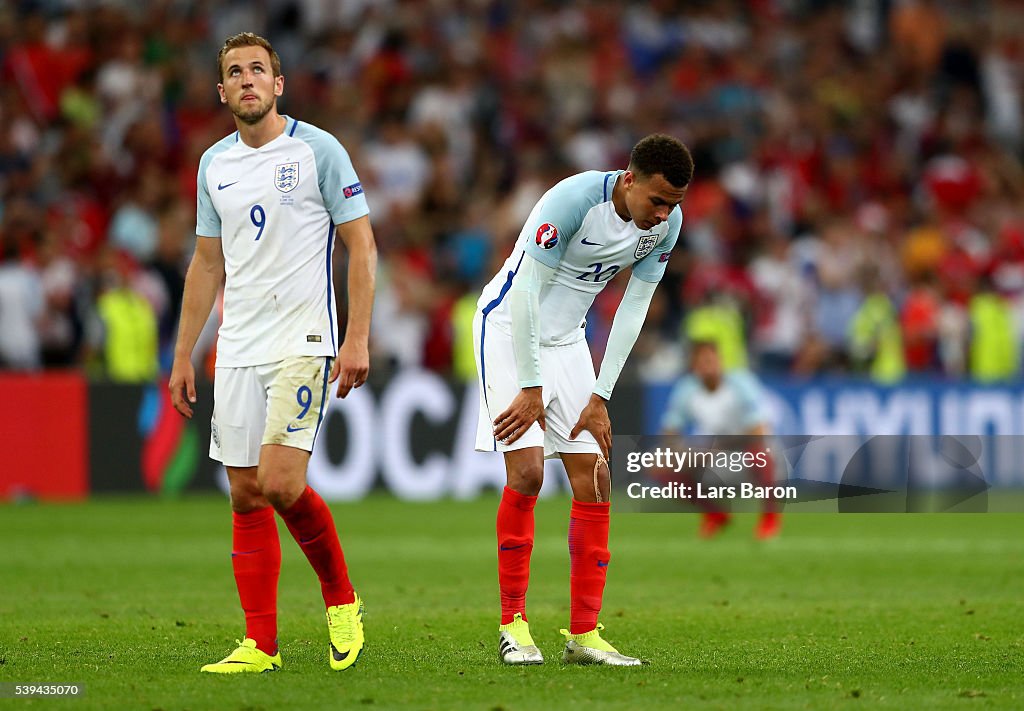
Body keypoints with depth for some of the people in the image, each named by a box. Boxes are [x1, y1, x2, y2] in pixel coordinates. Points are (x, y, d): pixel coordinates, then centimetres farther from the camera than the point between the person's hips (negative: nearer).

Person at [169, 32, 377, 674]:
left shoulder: (318, 150, -4)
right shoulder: (215, 164, 12)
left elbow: (362, 245, -4)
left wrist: (357, 338, -13)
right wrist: (183, 355, 15)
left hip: (304, 344, -5)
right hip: (237, 351, 5)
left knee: (281, 483, -18)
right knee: (246, 495, 2)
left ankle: (341, 599, 5)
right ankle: (260, 644, 6)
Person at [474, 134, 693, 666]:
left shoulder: (667, 222, -9)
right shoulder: (575, 199, -28)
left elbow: (633, 308, -1)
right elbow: (525, 292, -24)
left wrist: (600, 397, -3)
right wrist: (530, 388, -21)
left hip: (567, 338, 6)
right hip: (509, 327, -6)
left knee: (594, 478, -2)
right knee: (526, 470, -17)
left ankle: (584, 634, 2)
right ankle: (512, 625, -7)